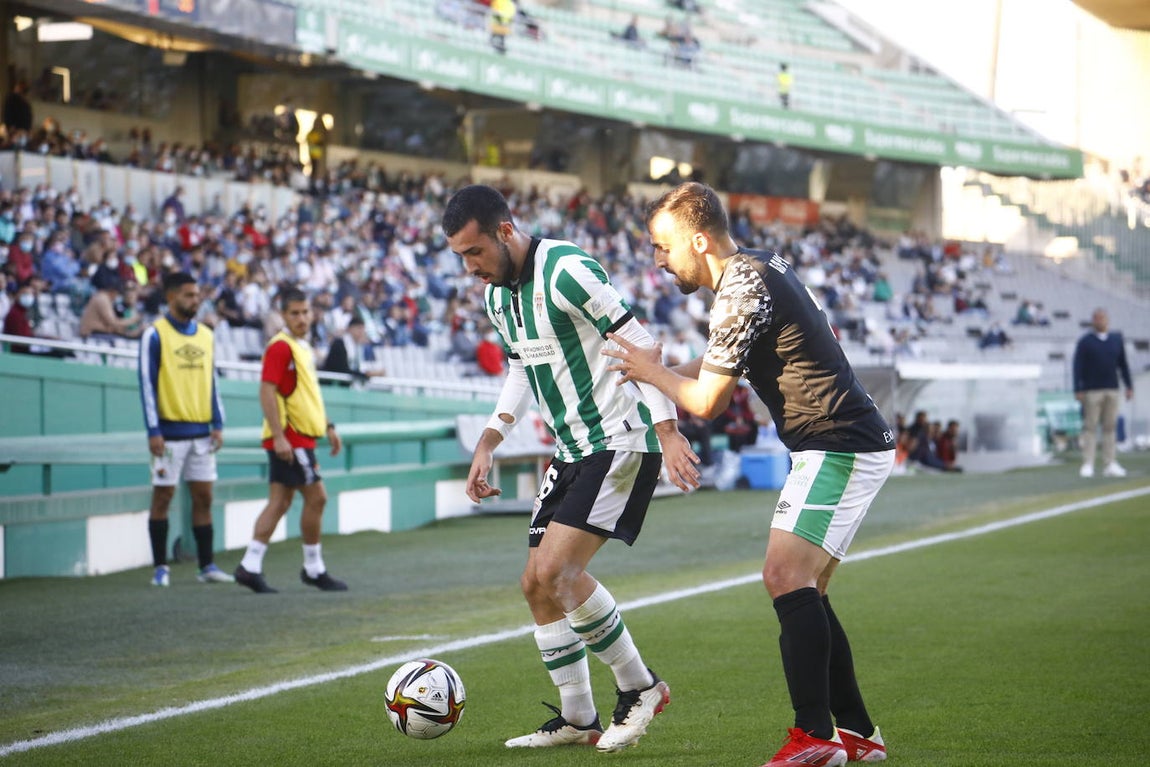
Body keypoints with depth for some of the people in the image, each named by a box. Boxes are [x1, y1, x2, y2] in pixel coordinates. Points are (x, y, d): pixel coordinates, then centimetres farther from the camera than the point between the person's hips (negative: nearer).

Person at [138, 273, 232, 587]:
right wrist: (153, 431, -13)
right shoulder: (155, 335, -5)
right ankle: (160, 567, 5)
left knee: (203, 496, 5)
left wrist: (217, 424, 7)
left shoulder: (206, 335, 11)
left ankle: (207, 566, 9)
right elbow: (147, 384, -8)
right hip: (170, 429, -5)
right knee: (163, 496, 0)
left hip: (201, 431, 5)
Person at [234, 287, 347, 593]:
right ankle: (313, 569, 6)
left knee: (279, 502, 6)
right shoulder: (280, 347, -13)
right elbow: (267, 392, -20)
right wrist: (279, 436, -25)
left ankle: (250, 566, 4)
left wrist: (327, 426, 23)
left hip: (301, 437, 9)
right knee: (316, 497, -4)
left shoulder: (303, 347, 16)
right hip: (290, 438, -9)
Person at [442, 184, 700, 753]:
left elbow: (638, 344, -18)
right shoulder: (496, 297, 10)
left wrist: (667, 432, -22)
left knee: (556, 571, -19)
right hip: (571, 451, 9)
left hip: (621, 441, -9)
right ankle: (577, 719, 18)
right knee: (536, 585, 6)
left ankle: (639, 688, -3)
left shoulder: (565, 270, -19)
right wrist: (488, 443, 15)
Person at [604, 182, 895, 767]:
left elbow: (706, 402, -13)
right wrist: (662, 371, 18)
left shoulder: (741, 291, -16)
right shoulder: (763, 267, 15)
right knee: (804, 591, 10)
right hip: (850, 445, 10)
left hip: (839, 447, -10)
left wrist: (651, 371, 5)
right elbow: (725, 360, 31)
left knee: (786, 576, -20)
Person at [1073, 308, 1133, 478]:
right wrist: (1078, 390, -10)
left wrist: (1129, 385, 10)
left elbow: (1123, 364, 15)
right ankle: (1087, 465, -3)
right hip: (1092, 391, -4)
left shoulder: (1117, 339, 12)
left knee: (1110, 427, 3)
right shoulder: (1085, 342, 0)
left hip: (1112, 390, 4)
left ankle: (1109, 465, 5)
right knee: (1090, 427, -4)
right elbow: (1078, 366, -3)